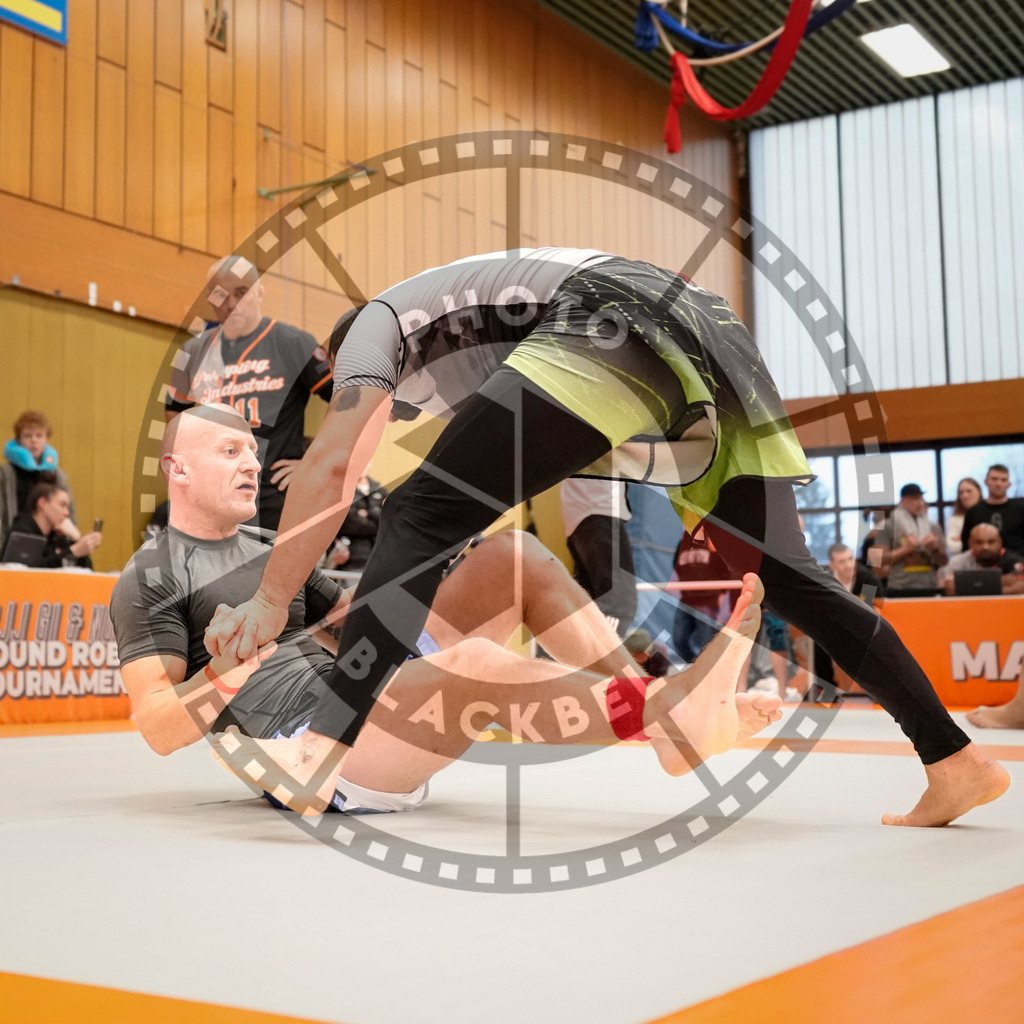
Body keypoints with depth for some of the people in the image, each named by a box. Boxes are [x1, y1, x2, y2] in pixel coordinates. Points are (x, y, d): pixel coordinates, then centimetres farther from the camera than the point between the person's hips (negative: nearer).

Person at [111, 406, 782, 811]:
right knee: (475, 662, -37)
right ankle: (674, 714, -30)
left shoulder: (271, 549, 24)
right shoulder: (150, 579, 1)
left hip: (372, 689, 8)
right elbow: (158, 729, -7)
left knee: (515, 555, -4)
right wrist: (231, 674, -23)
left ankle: (654, 698, -13)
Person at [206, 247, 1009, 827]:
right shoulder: (464, 337, 41)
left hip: (621, 329, -9)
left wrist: (272, 599, 4)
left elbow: (333, 464, 2)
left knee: (422, 515, -11)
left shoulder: (377, 322, 20)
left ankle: (323, 753, -24)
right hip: (714, 341, 9)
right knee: (789, 576, 15)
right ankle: (957, 762, 18)